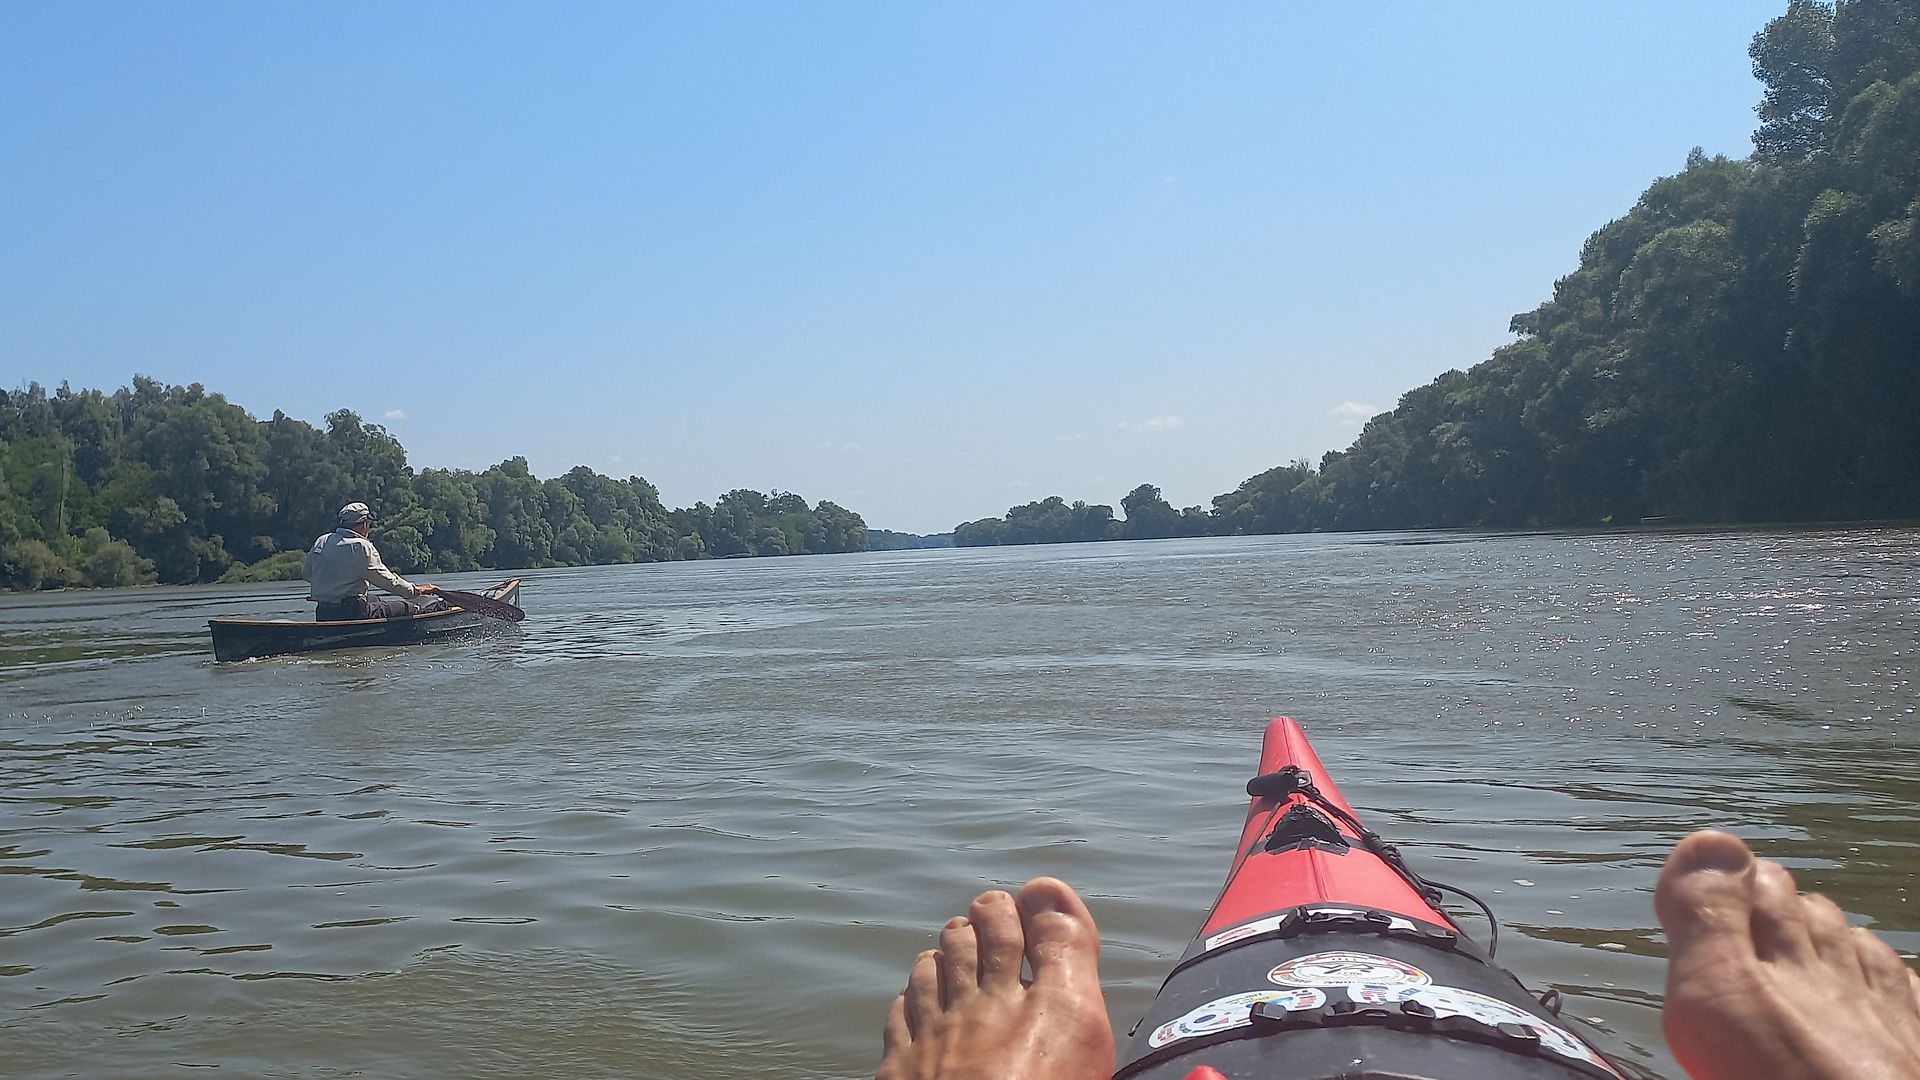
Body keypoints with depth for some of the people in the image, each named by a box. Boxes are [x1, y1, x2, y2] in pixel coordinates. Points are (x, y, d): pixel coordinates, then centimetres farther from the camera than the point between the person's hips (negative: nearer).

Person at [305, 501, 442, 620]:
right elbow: (388, 581, -12)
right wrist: (417, 589, 2)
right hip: (351, 614, -9)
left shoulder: (320, 542, 8)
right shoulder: (361, 547, -15)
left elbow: (309, 576, 19)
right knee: (408, 609, 4)